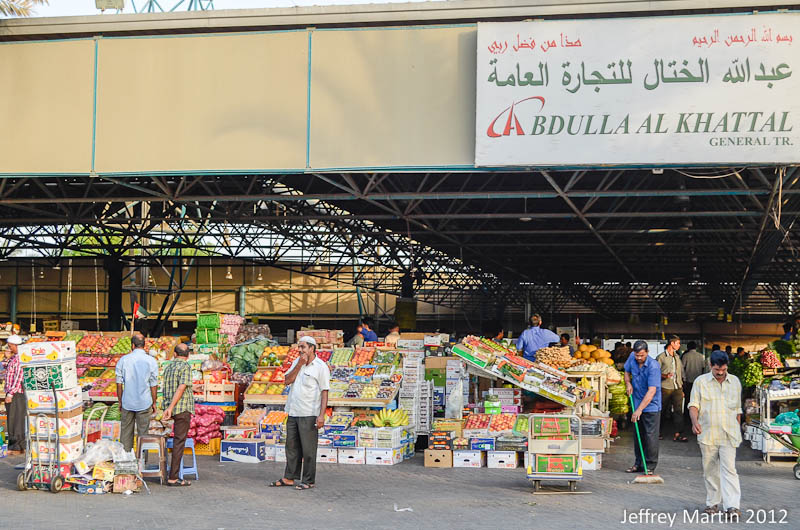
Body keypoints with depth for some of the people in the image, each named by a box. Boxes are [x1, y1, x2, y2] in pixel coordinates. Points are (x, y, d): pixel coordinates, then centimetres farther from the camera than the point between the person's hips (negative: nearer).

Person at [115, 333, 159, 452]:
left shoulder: (123, 360, -4)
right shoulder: (151, 361, -6)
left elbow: (119, 384, 0)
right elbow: (154, 385, -4)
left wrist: (120, 402, 10)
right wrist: (154, 403, 7)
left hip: (127, 403, 1)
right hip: (144, 403, -1)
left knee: (126, 433, 11)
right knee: (143, 433, 7)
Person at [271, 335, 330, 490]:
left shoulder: (321, 367, -7)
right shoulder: (297, 362, 13)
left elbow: (324, 392, -10)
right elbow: (288, 380, 3)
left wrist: (321, 415, -17)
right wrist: (299, 365, -7)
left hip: (309, 414, -7)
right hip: (293, 412, 7)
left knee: (308, 449, -2)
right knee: (292, 447, 12)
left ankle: (308, 481, 4)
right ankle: (289, 478, 20)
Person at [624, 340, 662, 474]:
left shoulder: (653, 366, -23)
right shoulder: (632, 358, -3)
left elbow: (652, 391, -28)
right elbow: (627, 371, 20)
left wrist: (639, 410, -31)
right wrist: (628, 383, -2)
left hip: (651, 406, -7)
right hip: (637, 404, 7)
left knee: (650, 436, -5)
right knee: (638, 435, 13)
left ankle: (650, 466, 3)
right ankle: (639, 464, 23)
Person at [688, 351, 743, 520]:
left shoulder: (735, 382, 10)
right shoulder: (701, 381, 2)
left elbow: (737, 409, 17)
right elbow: (693, 405, -1)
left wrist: (738, 429, 16)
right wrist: (695, 421, -20)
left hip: (729, 436, 0)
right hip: (707, 434, 0)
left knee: (729, 469, -11)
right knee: (710, 470, 7)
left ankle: (732, 506, -16)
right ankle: (712, 503, 20)